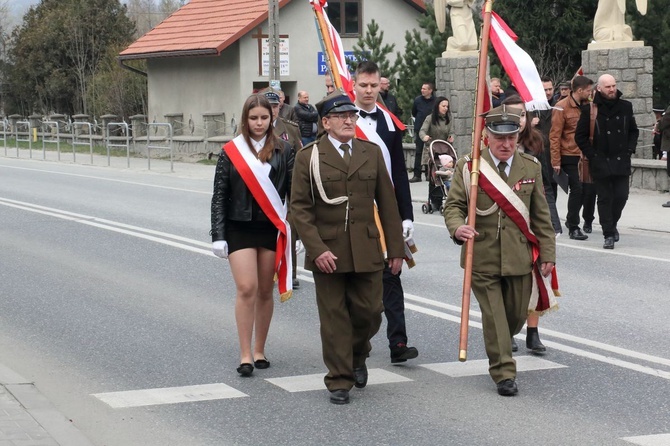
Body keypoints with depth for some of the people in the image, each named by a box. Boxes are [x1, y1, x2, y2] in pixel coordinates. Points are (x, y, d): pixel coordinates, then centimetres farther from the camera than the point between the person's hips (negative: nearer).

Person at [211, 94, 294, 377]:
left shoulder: (283, 151, 3)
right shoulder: (231, 152, 1)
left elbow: (293, 191, 3)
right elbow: (219, 196, 3)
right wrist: (218, 235, -2)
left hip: (271, 229, 1)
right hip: (240, 228, -1)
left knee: (265, 291, 7)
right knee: (246, 289, -10)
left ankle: (259, 350, 20)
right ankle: (245, 355, -5)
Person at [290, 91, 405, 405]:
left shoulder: (372, 153, 9)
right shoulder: (309, 157, 0)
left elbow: (387, 203, 10)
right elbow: (299, 207, -4)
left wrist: (396, 249, 6)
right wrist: (317, 249, -14)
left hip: (366, 251, 2)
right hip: (327, 252, -2)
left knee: (369, 312, 4)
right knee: (334, 318, 2)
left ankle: (357, 356, 34)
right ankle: (339, 381, 13)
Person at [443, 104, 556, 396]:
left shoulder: (531, 167, 5)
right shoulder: (468, 167, -3)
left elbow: (541, 215, 9)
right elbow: (453, 205, -2)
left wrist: (548, 253, 6)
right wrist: (458, 228, -24)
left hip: (520, 258, 3)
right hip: (482, 258, -3)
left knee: (517, 315, 12)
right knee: (493, 316, -2)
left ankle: (499, 351, 42)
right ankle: (503, 373, 8)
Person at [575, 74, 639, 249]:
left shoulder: (625, 107, 6)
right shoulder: (590, 110, -5)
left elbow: (633, 131, 17)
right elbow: (580, 136, -1)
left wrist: (629, 149, 4)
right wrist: (592, 155, -7)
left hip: (621, 162, 3)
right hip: (600, 162, -2)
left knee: (621, 196, 0)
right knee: (605, 198, 1)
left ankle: (612, 224, 27)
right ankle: (609, 235, 8)